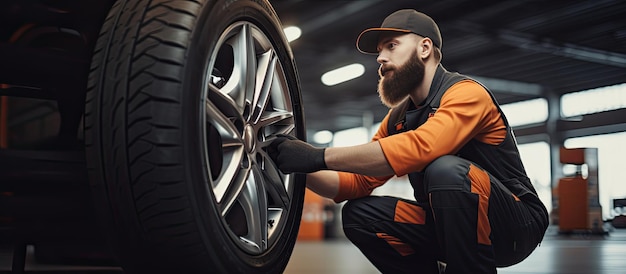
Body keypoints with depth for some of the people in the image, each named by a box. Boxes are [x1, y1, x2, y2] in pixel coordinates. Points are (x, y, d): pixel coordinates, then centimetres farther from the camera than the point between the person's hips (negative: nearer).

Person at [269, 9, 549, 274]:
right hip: (450, 226, 7)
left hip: (516, 223, -7)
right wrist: (301, 168, -12)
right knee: (358, 215, -9)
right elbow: (357, 182, 6)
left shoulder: (466, 93, -15)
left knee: (446, 169, -34)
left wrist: (321, 156, -34)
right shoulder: (397, 118, 9)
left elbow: (420, 147, -35)